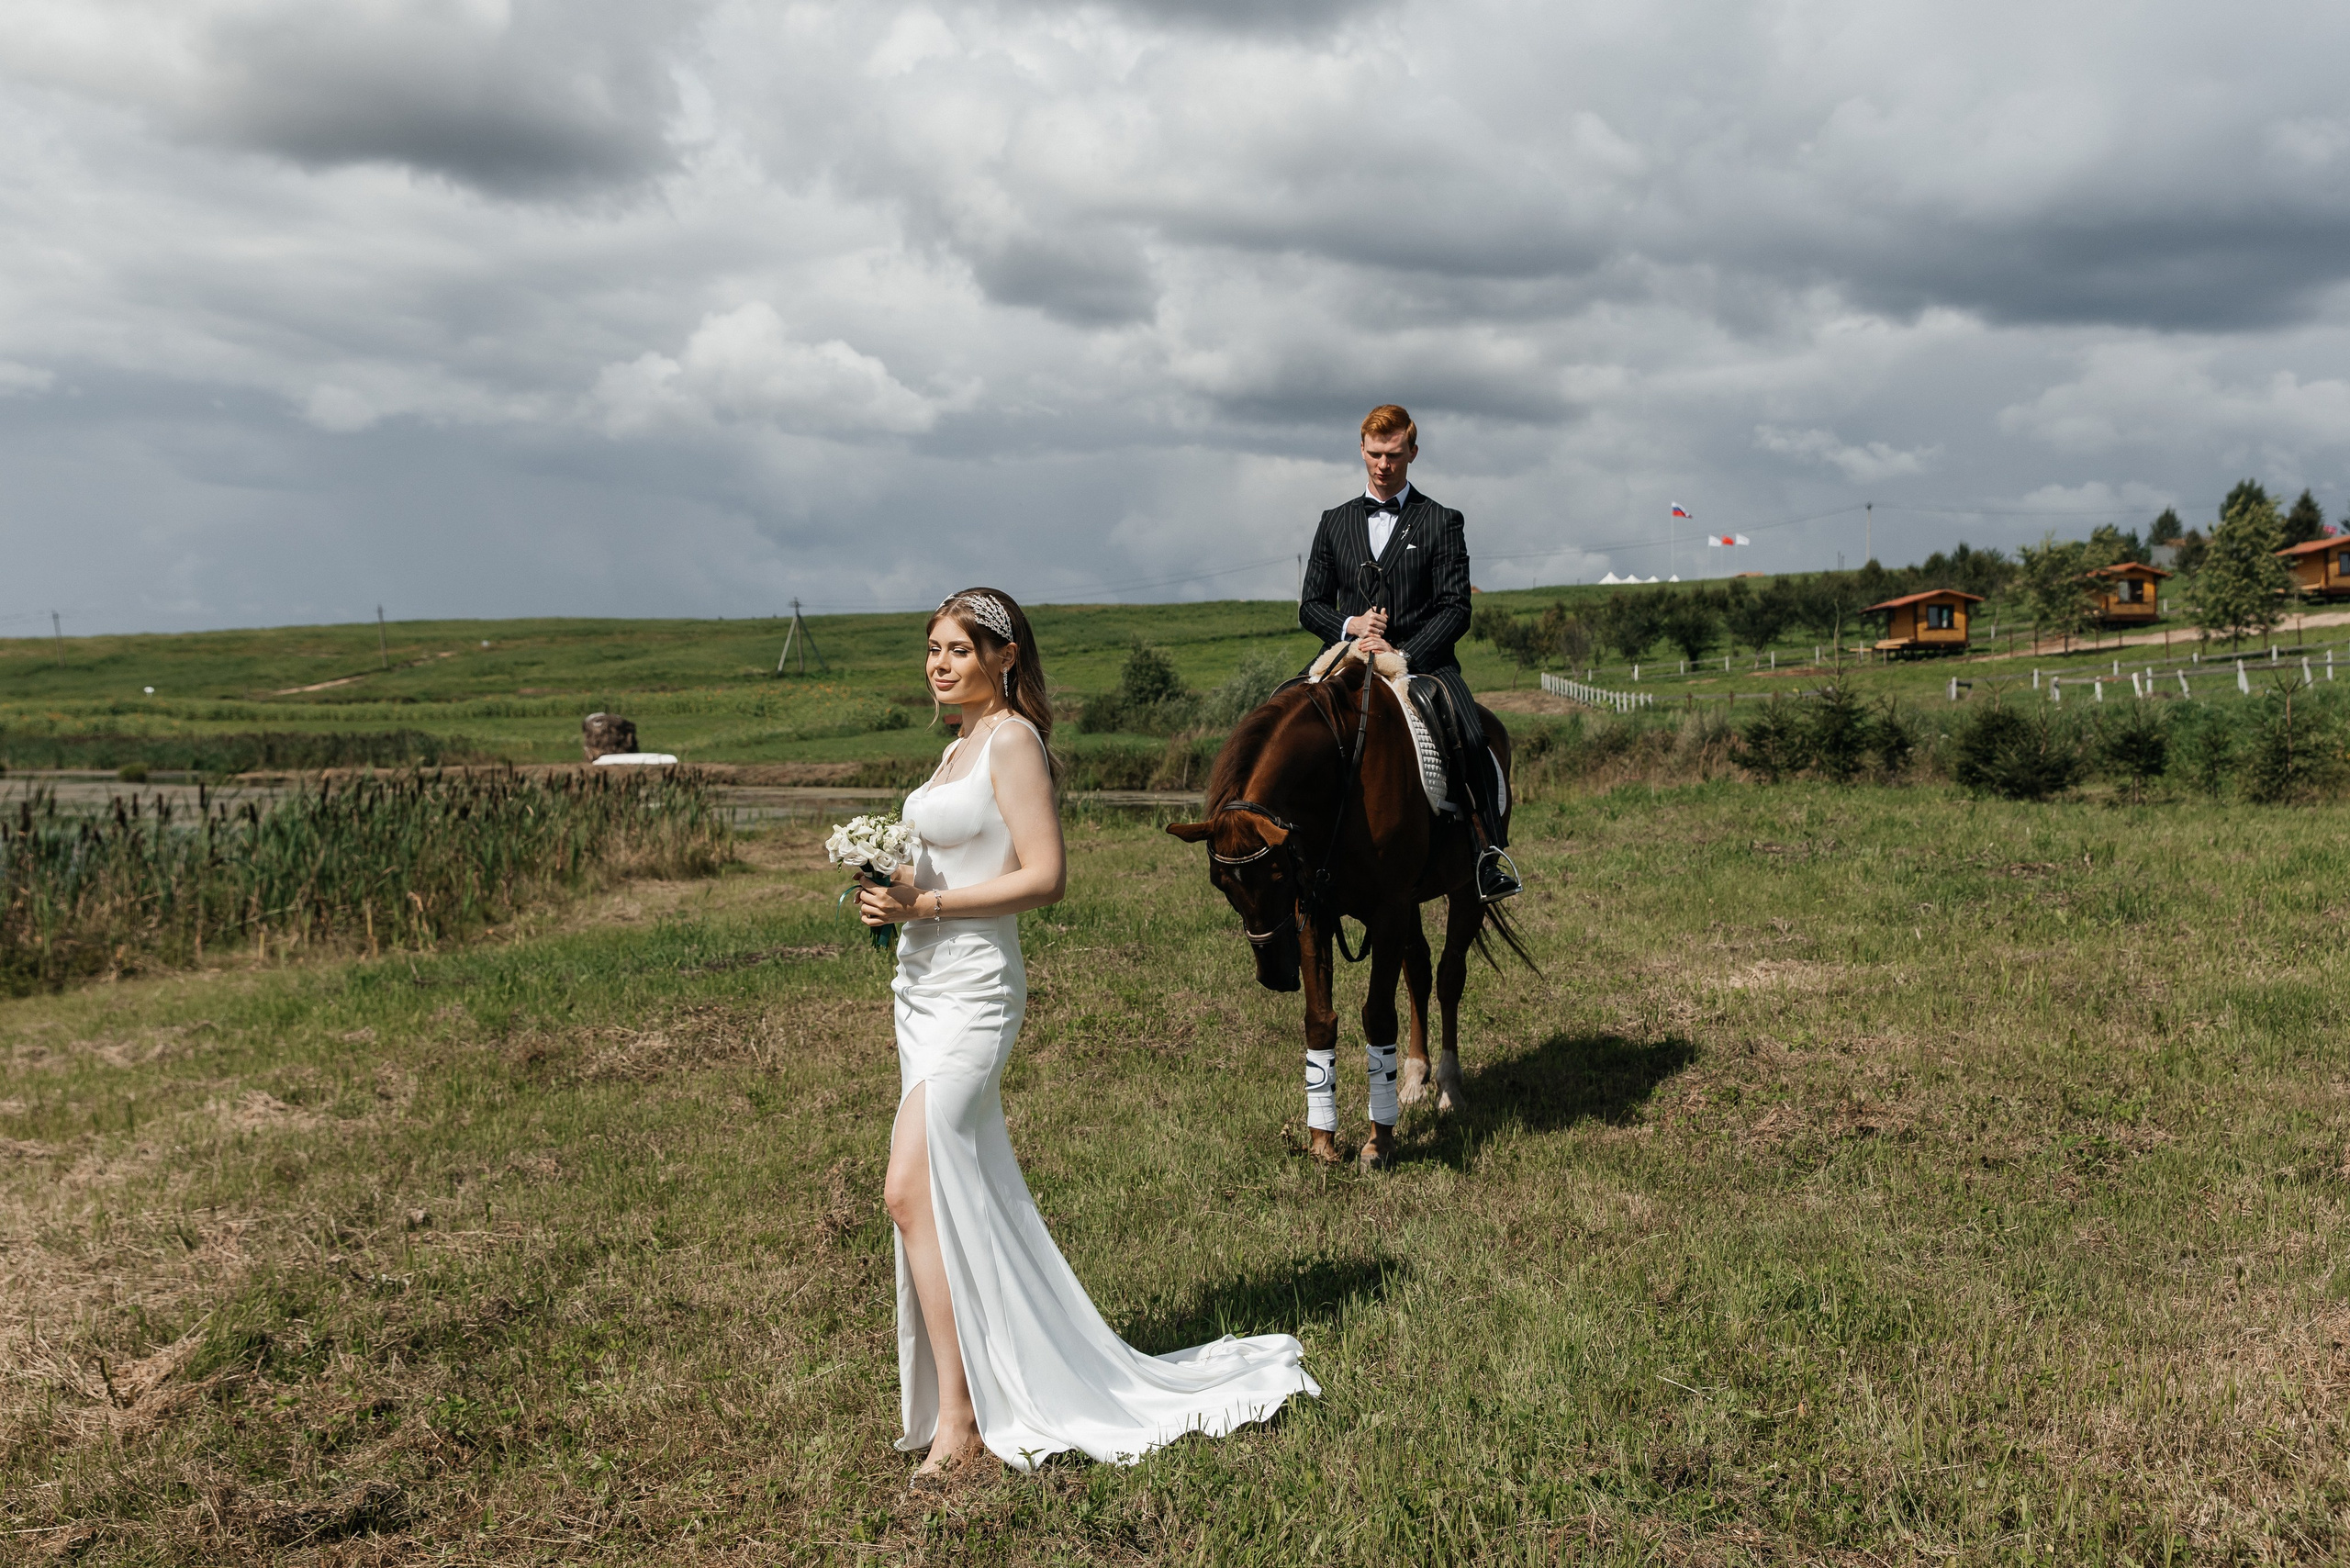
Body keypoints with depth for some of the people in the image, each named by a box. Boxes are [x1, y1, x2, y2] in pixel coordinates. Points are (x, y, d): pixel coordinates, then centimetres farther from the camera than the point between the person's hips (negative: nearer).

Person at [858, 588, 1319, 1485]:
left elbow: (1045, 877, -18)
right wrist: (893, 896, 5)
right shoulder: (960, 746, 17)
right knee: (958, 1195, 12)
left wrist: (926, 904, -19)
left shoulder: (1014, 741, -11)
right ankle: (989, 1385, 24)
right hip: (923, 984, 10)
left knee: (913, 1190, -15)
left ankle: (960, 1418, -8)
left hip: (972, 988, -10)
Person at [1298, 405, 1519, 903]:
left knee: (1470, 737, -31)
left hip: (1423, 659, -3)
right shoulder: (1335, 523, 18)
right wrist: (1349, 625, -7)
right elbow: (1310, 606, 16)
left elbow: (1456, 609, -1)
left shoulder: (1442, 522, 8)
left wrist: (1403, 653, -16)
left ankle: (1492, 852, -18)